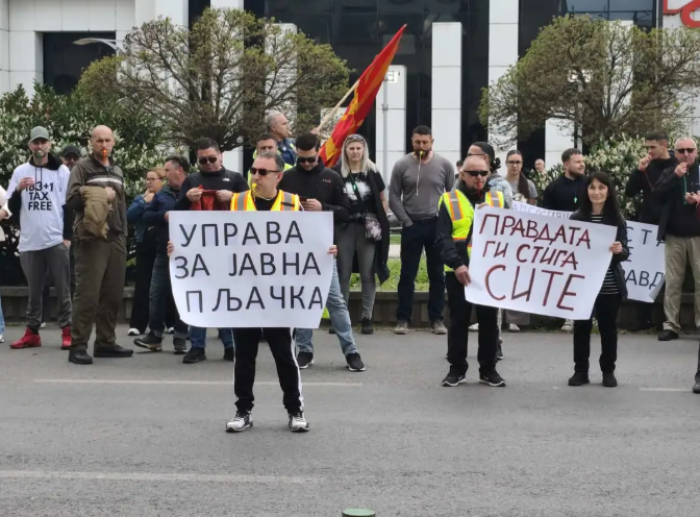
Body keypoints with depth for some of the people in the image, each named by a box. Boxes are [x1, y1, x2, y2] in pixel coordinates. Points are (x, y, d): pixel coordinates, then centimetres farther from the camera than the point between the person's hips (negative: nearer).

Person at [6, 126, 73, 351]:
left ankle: (67, 332, 4)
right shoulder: (20, 171, 7)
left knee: (63, 289, 1)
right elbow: (12, 208, 7)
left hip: (56, 240, -2)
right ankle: (32, 332, 13)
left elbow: (69, 205, 2)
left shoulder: (62, 171, 2)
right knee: (34, 291, 8)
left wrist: (68, 236, -5)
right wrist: (18, 190, -12)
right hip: (30, 241, 2)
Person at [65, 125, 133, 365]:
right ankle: (78, 346, -6)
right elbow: (72, 200, -11)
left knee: (113, 294, 7)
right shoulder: (82, 167, 1)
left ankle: (106, 342, 15)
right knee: (88, 294, -9)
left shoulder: (117, 171, 20)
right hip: (92, 239, -6)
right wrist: (102, 196, -11)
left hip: (116, 240, 6)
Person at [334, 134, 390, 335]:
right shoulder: (337, 173, 2)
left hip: (367, 228, 0)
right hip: (344, 227, 0)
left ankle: (367, 317, 8)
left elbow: (382, 200, 8)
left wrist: (380, 223, -1)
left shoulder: (372, 172, 4)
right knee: (343, 273, 4)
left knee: (367, 274, 3)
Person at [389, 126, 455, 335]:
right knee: (407, 275, 3)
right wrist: (407, 221, -6)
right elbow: (394, 197, 0)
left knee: (437, 275, 6)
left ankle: (436, 319, 13)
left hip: (437, 225, 1)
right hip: (412, 226, -1)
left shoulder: (444, 164, 0)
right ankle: (403, 318, 9)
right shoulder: (402, 165, -2)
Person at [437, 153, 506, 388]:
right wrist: (457, 264, -21)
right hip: (459, 272, -2)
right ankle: (457, 368, 16)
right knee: (458, 321, 5)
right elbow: (442, 239, -8)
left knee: (489, 321, 7)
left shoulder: (498, 199, 9)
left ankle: (488, 369, 18)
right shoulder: (449, 201, 0)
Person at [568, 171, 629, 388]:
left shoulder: (617, 219, -1)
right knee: (581, 326, 7)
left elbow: (625, 253, -2)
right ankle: (580, 371, 16)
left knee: (608, 327, 8)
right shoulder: (577, 217, -1)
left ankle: (608, 371, 19)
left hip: (610, 286, 0)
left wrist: (619, 250, -22)